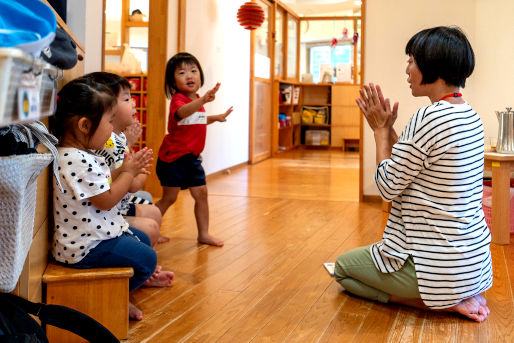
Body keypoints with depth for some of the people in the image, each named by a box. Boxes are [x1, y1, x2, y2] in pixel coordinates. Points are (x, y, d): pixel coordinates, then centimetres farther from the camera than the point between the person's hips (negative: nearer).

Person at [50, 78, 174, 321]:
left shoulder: (83, 156, 7)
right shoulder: (77, 162, -28)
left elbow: (105, 187, 15)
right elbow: (106, 200, -25)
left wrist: (128, 169, 4)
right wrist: (128, 172, -12)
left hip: (98, 233, 11)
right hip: (87, 246, -11)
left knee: (142, 239, 25)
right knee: (146, 257, -9)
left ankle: (142, 275, 46)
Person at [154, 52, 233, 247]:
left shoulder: (196, 100, 11)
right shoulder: (178, 99, -16)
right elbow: (182, 113, -43)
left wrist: (216, 117, 26)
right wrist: (203, 100, -58)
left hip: (192, 158, 8)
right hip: (173, 158, -7)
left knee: (201, 194, 6)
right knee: (169, 197, -1)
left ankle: (203, 234, 15)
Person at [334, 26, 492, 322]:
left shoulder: (429, 118, -23)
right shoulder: (470, 115, 6)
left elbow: (388, 187, -15)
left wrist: (381, 130, -4)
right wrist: (388, 127, 10)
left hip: (440, 263, -9)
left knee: (343, 266, 12)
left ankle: (442, 303, 0)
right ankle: (458, 296, 12)